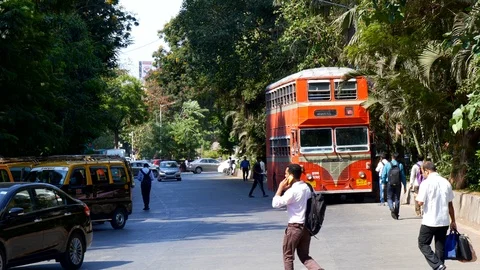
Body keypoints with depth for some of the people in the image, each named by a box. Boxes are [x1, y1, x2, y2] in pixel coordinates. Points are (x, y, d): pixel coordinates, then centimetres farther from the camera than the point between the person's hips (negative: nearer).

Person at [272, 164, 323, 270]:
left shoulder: (292, 190, -18)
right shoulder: (307, 187, 7)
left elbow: (275, 204, -18)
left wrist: (280, 188, -9)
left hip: (295, 227, -8)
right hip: (307, 226, 8)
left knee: (288, 256, 9)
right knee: (304, 255, 14)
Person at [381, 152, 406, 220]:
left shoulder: (387, 165, -3)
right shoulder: (400, 165, -1)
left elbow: (383, 175, -2)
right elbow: (403, 176, 1)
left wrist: (384, 182, 13)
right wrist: (404, 186, 8)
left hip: (390, 184, -1)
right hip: (398, 184, 1)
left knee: (389, 198, 9)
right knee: (397, 198, 10)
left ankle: (392, 208, -19)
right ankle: (396, 214, 11)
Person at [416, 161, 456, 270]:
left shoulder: (426, 183, -11)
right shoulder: (446, 182, 6)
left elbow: (420, 202, -14)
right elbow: (450, 204, 10)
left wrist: (417, 196, 9)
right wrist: (453, 221, 17)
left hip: (429, 221, -5)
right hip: (444, 221, 5)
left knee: (423, 244, 7)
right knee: (440, 247, 12)